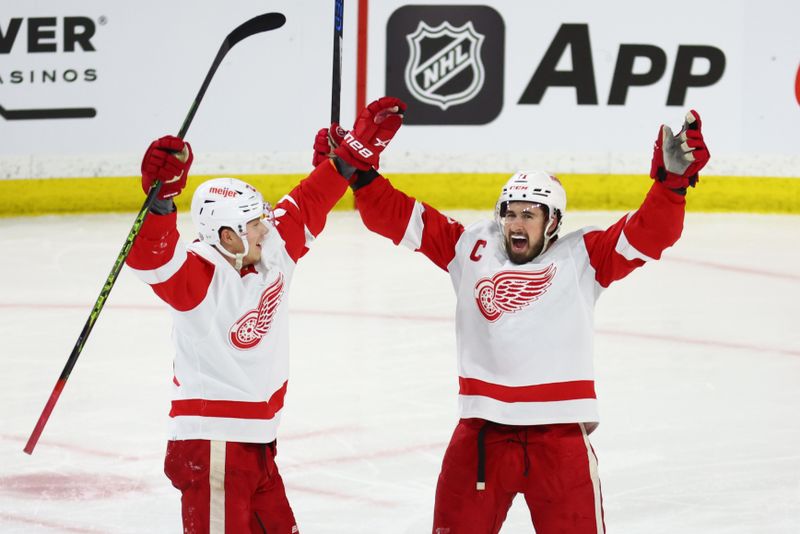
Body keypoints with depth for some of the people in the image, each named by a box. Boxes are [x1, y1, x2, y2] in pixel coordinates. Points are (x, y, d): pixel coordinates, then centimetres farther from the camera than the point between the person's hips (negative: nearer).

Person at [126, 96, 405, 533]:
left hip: (257, 439, 9)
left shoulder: (272, 248, 1)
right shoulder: (200, 276, -22)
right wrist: (161, 199, -55)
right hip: (210, 444, -9)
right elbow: (151, 259, -40)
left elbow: (308, 203, 12)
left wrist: (360, 148, 12)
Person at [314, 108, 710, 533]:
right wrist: (358, 173, 0)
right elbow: (398, 216, 10)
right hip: (482, 430, 2)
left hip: (559, 433, -2)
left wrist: (672, 180, -23)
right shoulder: (470, 248, 8)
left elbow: (648, 233, -8)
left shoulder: (581, 258, 2)